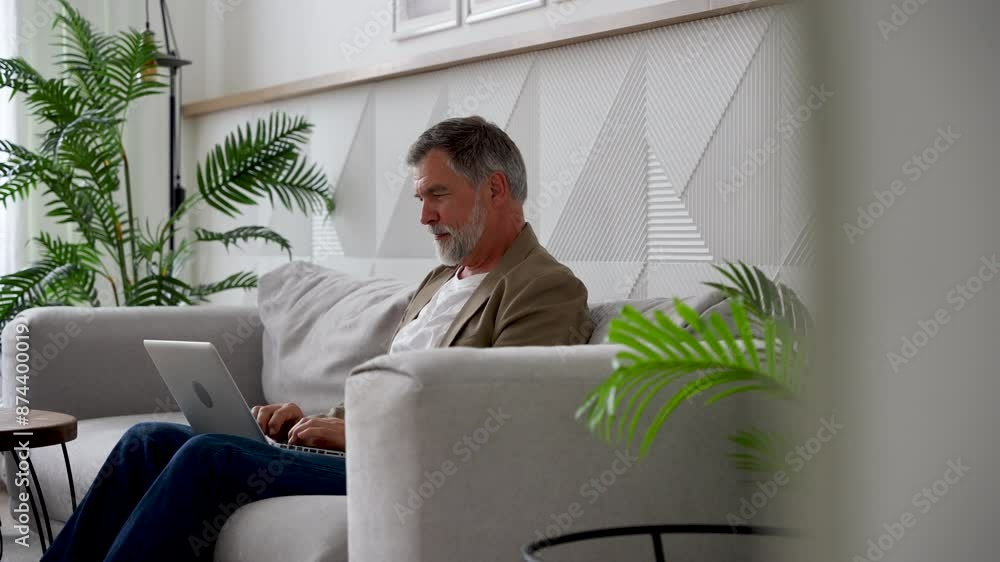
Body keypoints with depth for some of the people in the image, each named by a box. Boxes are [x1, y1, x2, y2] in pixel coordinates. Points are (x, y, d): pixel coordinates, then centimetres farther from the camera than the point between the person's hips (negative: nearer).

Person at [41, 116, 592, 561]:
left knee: (208, 457, -25)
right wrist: (315, 418, 5)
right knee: (149, 440, -3)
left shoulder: (547, 289, -7)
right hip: (359, 451, 9)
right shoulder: (440, 280, 23)